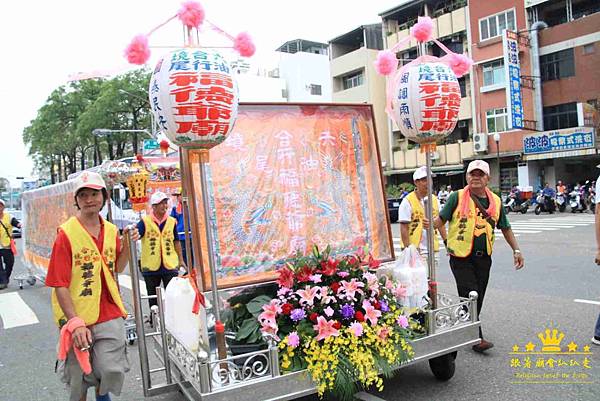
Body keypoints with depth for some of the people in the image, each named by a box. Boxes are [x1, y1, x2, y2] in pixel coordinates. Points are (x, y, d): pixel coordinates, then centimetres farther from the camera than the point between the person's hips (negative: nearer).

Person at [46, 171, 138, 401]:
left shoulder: (112, 231, 5)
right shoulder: (66, 233, -11)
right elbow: (60, 285, -12)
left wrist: (128, 245, 1)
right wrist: (75, 322, -17)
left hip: (109, 314, 3)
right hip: (77, 316, -3)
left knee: (113, 371, -3)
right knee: (80, 382, 10)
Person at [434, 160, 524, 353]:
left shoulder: (495, 201, 9)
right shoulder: (457, 197, -4)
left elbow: (505, 228, 18)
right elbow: (441, 219, -5)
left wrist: (516, 250, 17)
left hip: (484, 257, 5)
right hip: (461, 256, -5)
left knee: (478, 298, 11)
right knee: (470, 297, -7)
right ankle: (477, 338, 2)